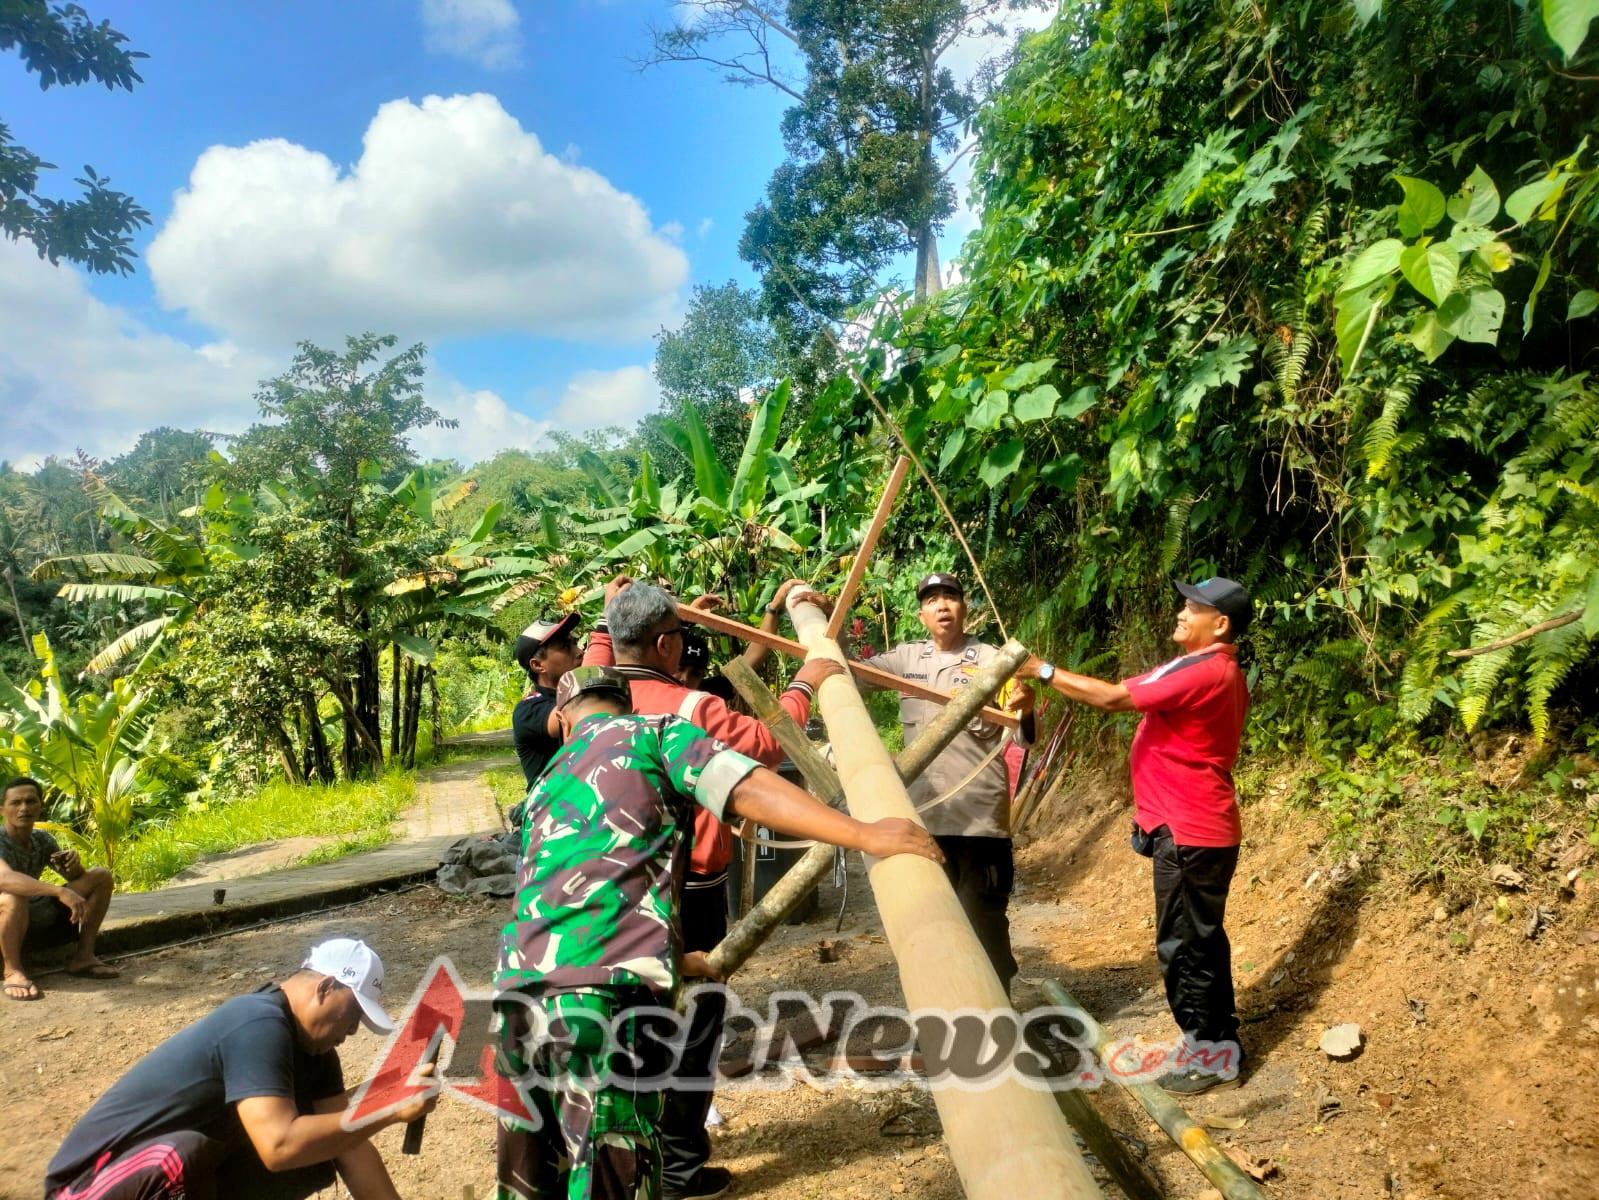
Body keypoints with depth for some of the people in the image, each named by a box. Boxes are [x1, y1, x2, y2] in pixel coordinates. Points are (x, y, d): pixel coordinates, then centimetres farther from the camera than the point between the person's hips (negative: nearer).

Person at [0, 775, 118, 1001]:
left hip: (39, 921, 7)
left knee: (101, 876, -3)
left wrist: (74, 863, -16)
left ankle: (83, 956, -3)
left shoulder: (42, 840, 1)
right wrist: (60, 892, -50)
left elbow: (74, 876, 10)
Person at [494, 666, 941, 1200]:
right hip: (607, 992, -7)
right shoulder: (655, 734, 9)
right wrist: (866, 834, -11)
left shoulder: (547, 783, 28)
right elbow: (750, 791, -8)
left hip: (517, 991, 7)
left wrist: (673, 960, 45)